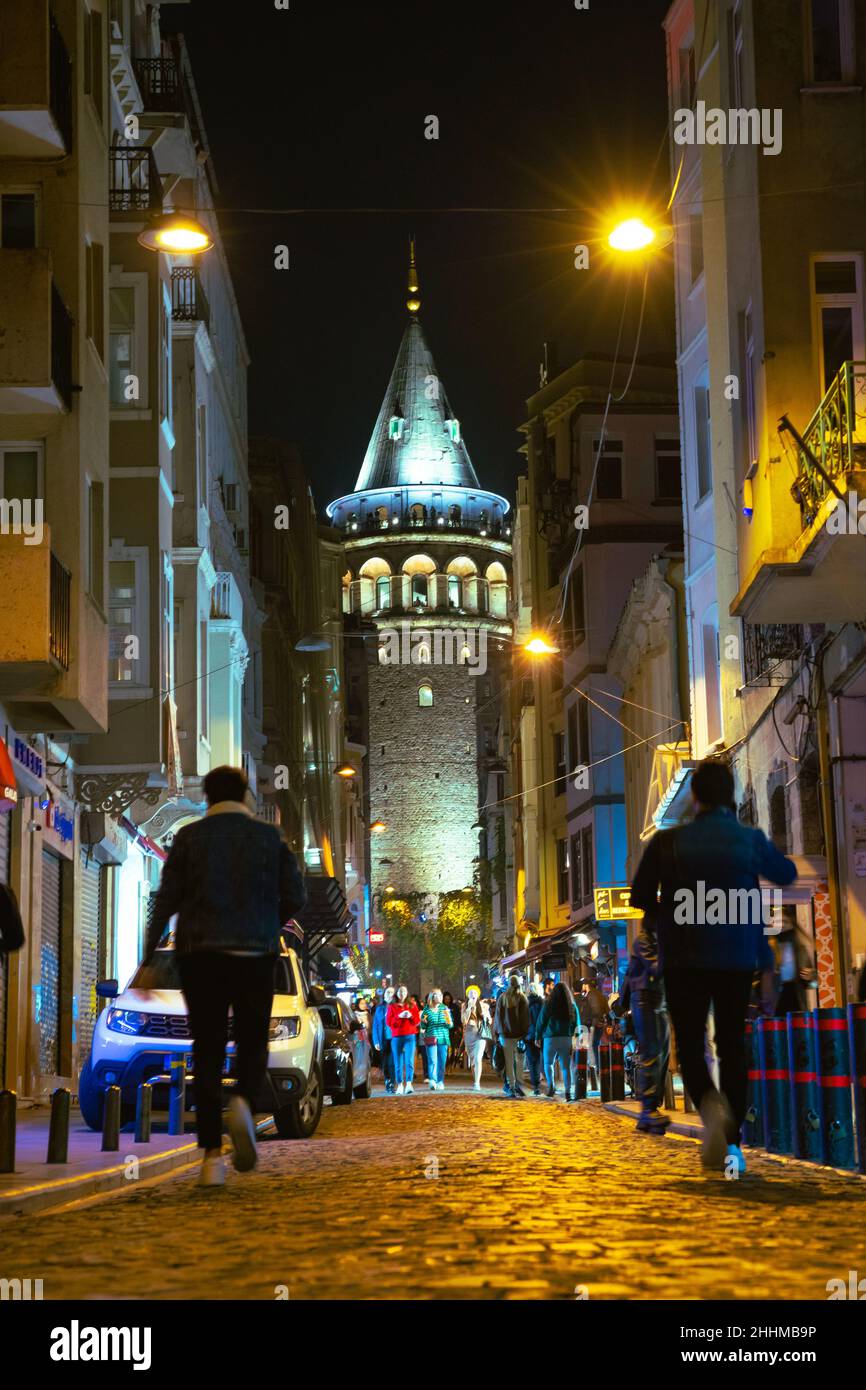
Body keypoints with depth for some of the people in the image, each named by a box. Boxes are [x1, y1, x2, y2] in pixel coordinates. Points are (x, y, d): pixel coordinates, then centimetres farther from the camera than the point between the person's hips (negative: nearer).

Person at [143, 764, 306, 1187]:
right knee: (253, 1048, 12)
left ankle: (212, 1157, -4)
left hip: (201, 954, 0)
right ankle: (244, 1106, -21)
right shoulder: (269, 836, 4)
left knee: (207, 1053, 5)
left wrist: (149, 959, -1)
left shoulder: (190, 836, 2)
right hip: (254, 955, 0)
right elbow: (295, 896, 0)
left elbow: (166, 899, -3)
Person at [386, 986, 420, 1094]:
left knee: (409, 1061, -15)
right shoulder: (392, 1006, 8)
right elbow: (389, 1022, 0)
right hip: (396, 1037, 1)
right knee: (398, 1063, 3)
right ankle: (400, 1085, 12)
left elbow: (417, 1020, 8)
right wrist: (399, 1016, -14)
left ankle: (409, 1084, -23)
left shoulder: (412, 1005, 11)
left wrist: (411, 1016, -12)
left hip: (410, 1036, 0)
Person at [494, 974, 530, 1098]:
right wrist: (525, 1032, 3)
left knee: (509, 1061, 4)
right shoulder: (523, 999, -3)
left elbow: (497, 1016, 6)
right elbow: (526, 1018, -1)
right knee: (518, 1060, 8)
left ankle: (510, 1085, 2)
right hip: (519, 1034, -1)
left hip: (505, 1033, 1)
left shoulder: (502, 998, 2)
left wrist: (497, 1032, 11)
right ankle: (518, 1083, 0)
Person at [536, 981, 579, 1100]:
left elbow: (541, 1021, -1)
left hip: (551, 1038, -2)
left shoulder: (548, 1005, -4)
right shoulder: (572, 1006, 3)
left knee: (548, 1063, 13)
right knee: (566, 1066, 6)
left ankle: (551, 1084, -7)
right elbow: (577, 1024, 6)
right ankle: (568, 1091, 0)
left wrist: (538, 1037, 7)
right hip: (567, 1039, 2)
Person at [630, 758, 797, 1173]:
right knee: (732, 1046, 11)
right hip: (737, 957, 1)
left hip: (684, 958, -1)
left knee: (689, 1045, 8)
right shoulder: (750, 839, -5)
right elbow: (787, 874, 14)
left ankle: (710, 1102, -24)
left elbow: (640, 898, -2)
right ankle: (731, 1144, 7)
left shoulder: (667, 841, -7)